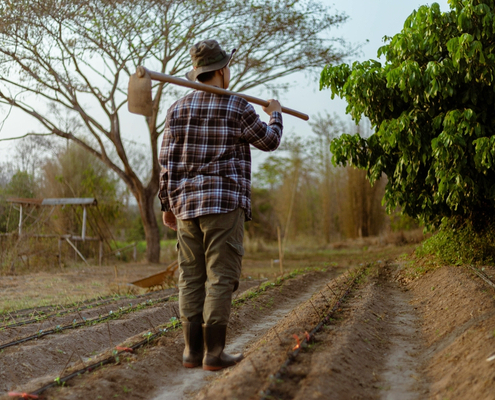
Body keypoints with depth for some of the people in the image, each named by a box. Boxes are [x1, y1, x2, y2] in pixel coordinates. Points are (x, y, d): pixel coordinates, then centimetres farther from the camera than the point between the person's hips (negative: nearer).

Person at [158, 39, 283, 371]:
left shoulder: (178, 109, 7)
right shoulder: (238, 108, -4)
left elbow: (167, 162, 6)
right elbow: (269, 141, 11)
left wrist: (167, 205, 14)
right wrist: (275, 115, 30)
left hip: (187, 205, 5)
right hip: (225, 203, -5)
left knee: (192, 279, 7)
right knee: (221, 278, -3)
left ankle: (193, 350, 9)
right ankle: (214, 352, -4)